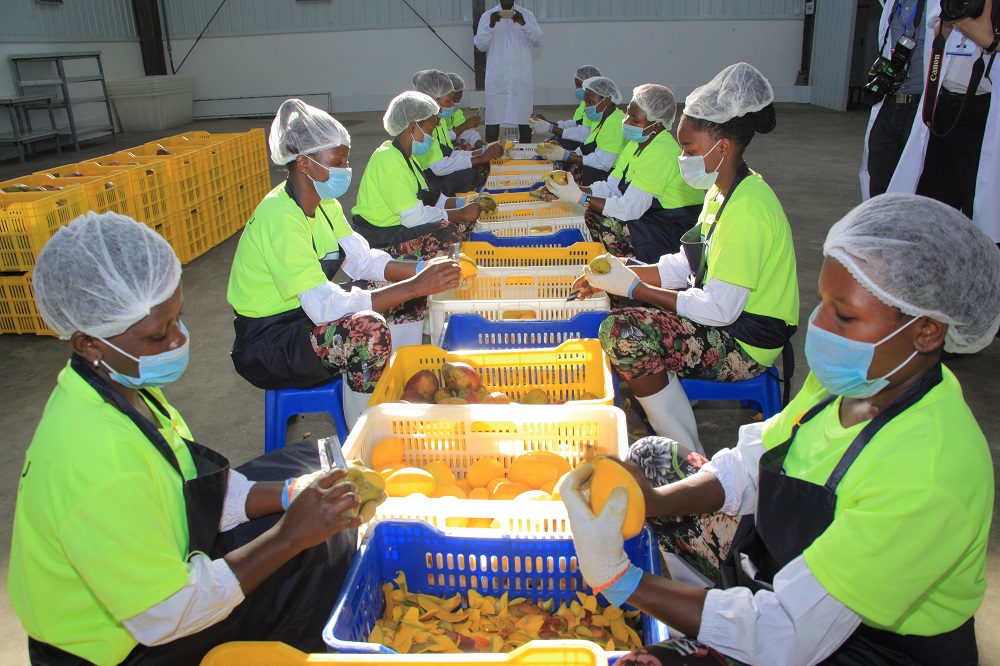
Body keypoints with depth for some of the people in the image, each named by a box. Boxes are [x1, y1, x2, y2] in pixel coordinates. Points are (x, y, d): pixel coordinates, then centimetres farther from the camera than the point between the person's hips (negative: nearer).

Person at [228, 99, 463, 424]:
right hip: (268, 343, -9)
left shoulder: (323, 203, 2)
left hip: (307, 313, 10)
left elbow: (363, 260, 3)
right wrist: (414, 286, -32)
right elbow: (324, 305, -32)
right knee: (369, 330, -34)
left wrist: (421, 271, -14)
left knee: (409, 298, 5)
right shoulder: (281, 217, -27)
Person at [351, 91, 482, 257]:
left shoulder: (405, 156, 14)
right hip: (378, 239, -10)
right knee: (448, 232, -27)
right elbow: (414, 216, -25)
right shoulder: (388, 160, -19)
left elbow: (428, 199, 14)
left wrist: (464, 203, 2)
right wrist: (462, 213, -17)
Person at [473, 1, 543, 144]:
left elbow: (537, 41, -1)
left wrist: (523, 24, -15)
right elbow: (480, 45, -1)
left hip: (521, 77, 1)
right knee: (493, 117, -3)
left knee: (524, 117, 1)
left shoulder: (527, 16, 9)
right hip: (496, 77, 0)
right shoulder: (487, 16, 7)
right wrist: (491, 25, -15)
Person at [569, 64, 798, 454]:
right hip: (725, 322, 10)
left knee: (623, 333, -27)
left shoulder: (747, 207, -24)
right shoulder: (723, 191, 9)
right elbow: (688, 266, 11)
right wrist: (618, 275, -2)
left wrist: (631, 287, -21)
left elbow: (720, 308, -27)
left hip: (745, 344, -10)